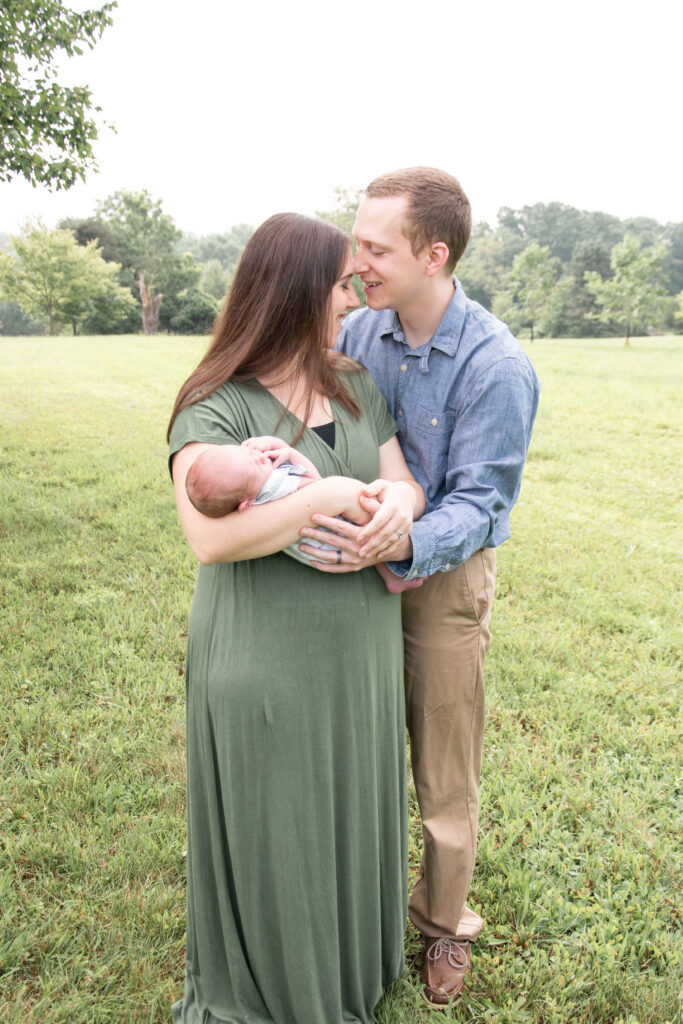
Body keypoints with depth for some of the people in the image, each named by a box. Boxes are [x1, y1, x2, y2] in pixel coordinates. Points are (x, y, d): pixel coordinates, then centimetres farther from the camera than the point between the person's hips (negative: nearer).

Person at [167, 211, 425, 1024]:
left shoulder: (355, 387, 5)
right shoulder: (214, 407, -16)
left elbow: (405, 482, 2)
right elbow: (210, 537, -29)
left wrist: (399, 500, -21)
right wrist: (330, 494, -28)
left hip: (358, 653, 6)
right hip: (265, 663, -6)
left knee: (346, 815, 22)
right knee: (269, 830, 12)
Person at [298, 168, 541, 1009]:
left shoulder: (496, 366, -20)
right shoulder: (358, 330, -4)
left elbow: (477, 502, -21)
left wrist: (400, 544, -41)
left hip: (442, 576, -4)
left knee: (445, 776, 12)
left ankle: (444, 924, 37)